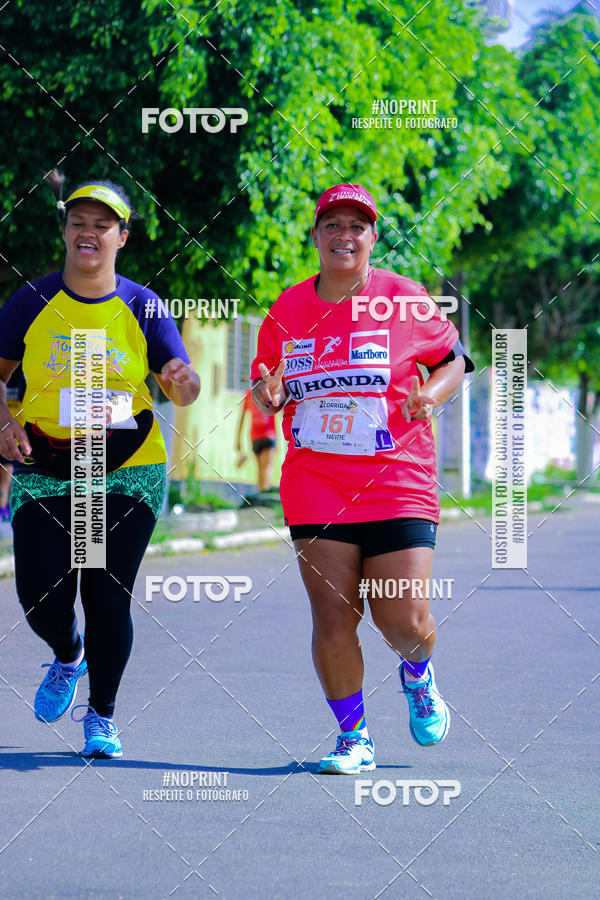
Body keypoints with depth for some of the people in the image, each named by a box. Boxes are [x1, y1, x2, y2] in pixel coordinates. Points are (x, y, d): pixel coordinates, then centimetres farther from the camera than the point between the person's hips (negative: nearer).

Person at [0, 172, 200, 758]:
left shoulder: (143, 308, -1)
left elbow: (181, 388, -4)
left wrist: (182, 381, -28)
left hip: (126, 471, -1)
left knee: (108, 597, -6)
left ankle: (101, 715, 14)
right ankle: (68, 657, 31)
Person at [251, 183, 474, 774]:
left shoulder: (406, 301, -1)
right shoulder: (287, 310, 6)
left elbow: (453, 359, 12)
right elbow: (263, 385, 17)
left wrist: (431, 393, -8)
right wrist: (269, 393, -6)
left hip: (398, 484, -2)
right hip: (315, 485, 2)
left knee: (405, 621, -7)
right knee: (332, 619, -4)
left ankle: (417, 675, 30)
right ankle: (353, 736, 13)